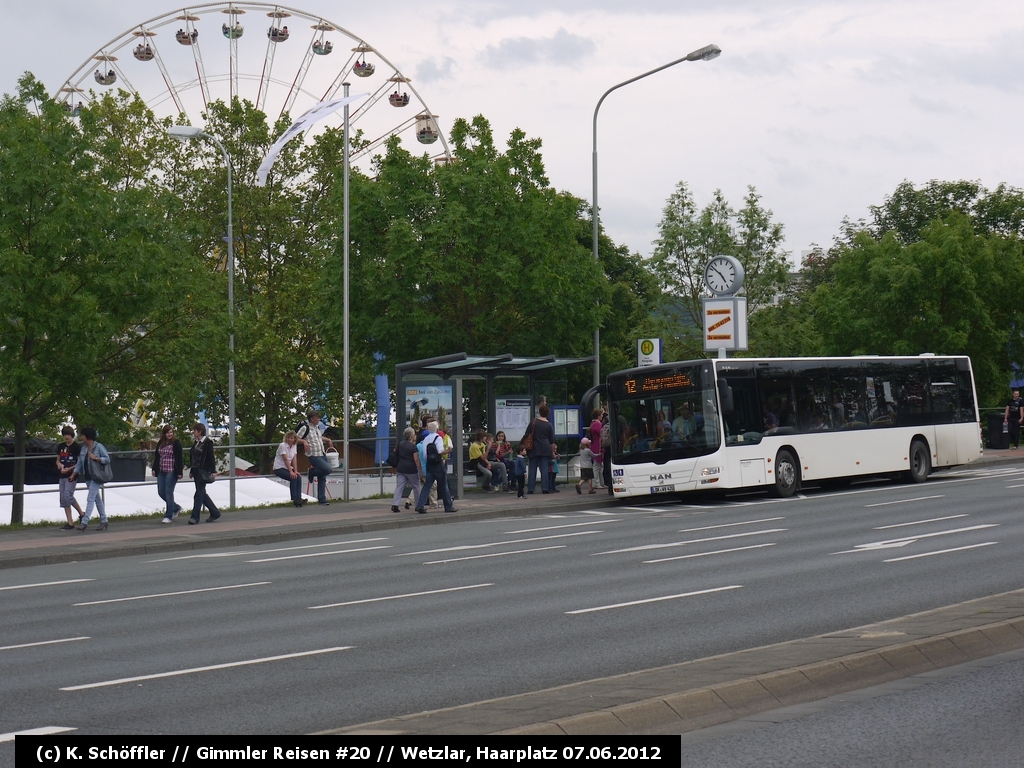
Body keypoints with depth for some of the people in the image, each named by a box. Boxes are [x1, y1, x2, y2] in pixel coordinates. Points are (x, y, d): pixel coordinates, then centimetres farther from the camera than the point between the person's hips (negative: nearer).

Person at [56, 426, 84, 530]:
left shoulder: (77, 446, -5)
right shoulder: (61, 447, 14)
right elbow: (58, 460, 24)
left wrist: (69, 469, -16)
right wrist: (59, 464, 0)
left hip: (72, 475, -7)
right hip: (62, 475, 7)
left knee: (68, 496, -19)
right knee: (64, 499, 3)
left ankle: (81, 514, 2)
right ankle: (70, 523, 6)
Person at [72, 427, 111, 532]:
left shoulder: (99, 447, -8)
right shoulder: (84, 449, 12)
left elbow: (107, 459, -9)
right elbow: (79, 463, 13)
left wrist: (95, 458, -18)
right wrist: (74, 474, 5)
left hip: (96, 477, -7)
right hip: (88, 477, 7)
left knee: (90, 499, -12)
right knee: (97, 499, 12)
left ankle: (84, 522, -16)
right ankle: (104, 521, 18)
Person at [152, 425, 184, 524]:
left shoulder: (176, 444, -7)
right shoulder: (160, 444, 10)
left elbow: (179, 459, -9)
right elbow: (156, 457, 17)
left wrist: (179, 472, -13)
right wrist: (154, 469, 12)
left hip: (171, 472, -7)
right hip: (161, 472, 7)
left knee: (169, 493, -5)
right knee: (161, 492, 7)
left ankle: (169, 516, 4)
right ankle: (176, 508, 27)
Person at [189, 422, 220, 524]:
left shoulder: (208, 443, -9)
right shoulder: (196, 443, 14)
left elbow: (211, 457, -13)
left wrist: (213, 471, -17)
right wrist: (191, 470, 18)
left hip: (203, 471, -9)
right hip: (196, 471, 9)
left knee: (199, 494, -8)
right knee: (202, 494, 12)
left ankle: (195, 517, -7)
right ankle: (215, 512, 22)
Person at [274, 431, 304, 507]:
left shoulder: (294, 446, 6)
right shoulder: (282, 445, -14)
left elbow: (294, 460, 0)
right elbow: (285, 459, -20)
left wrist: (295, 471, -12)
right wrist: (291, 472, -25)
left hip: (288, 467, 6)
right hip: (279, 468, -6)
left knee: (298, 477, -20)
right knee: (293, 478, -27)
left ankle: (298, 499, -20)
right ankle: (294, 499, -23)